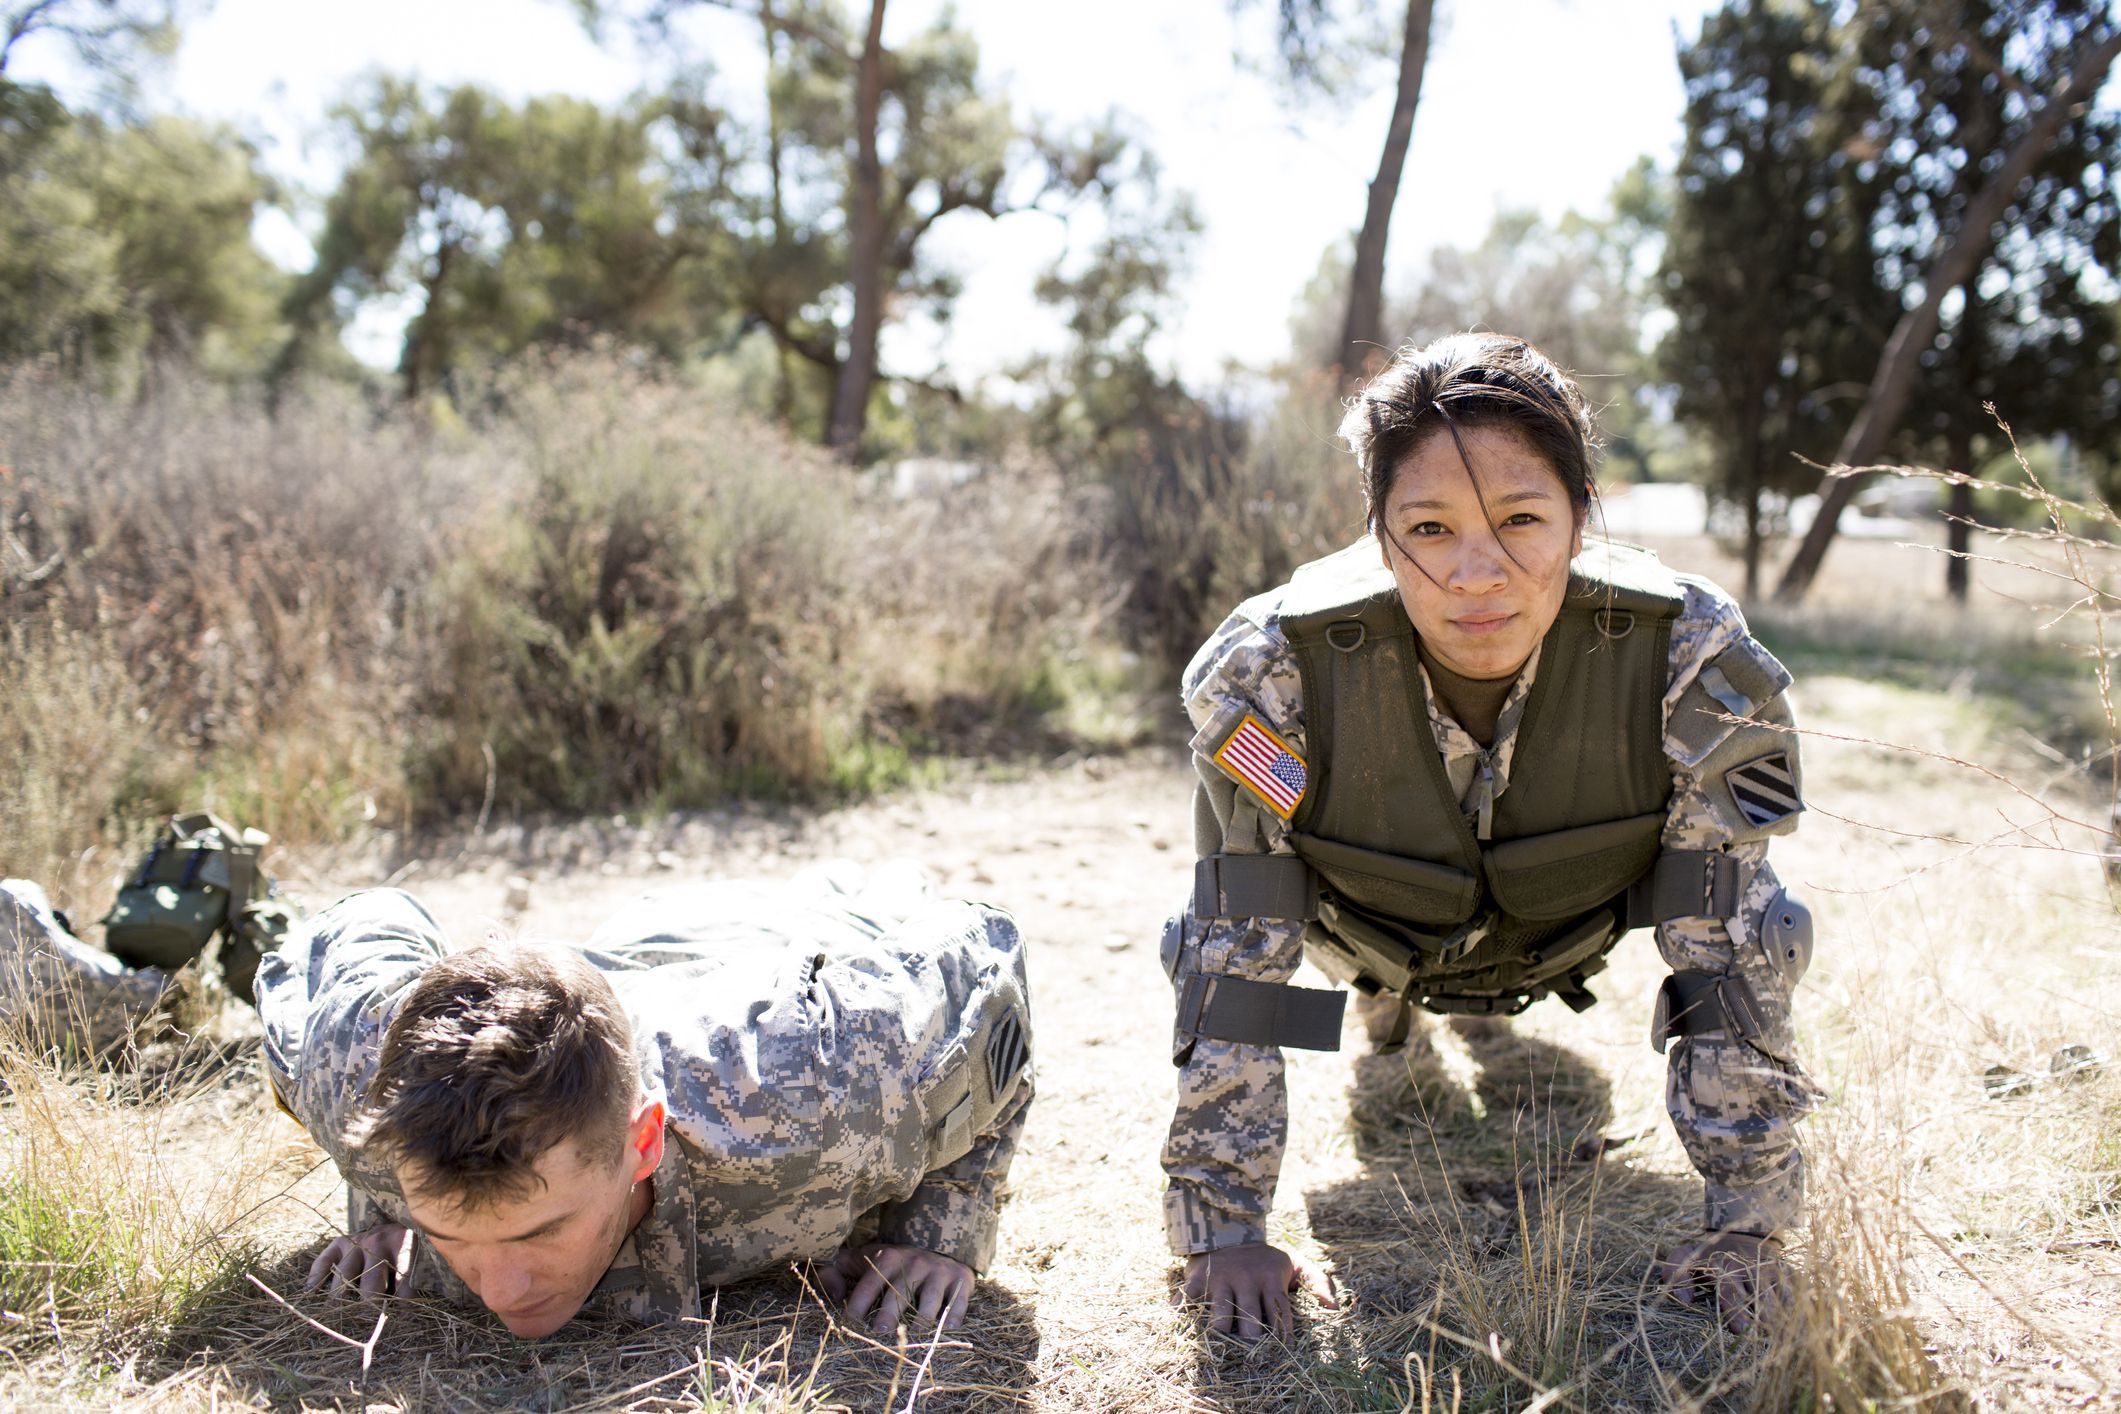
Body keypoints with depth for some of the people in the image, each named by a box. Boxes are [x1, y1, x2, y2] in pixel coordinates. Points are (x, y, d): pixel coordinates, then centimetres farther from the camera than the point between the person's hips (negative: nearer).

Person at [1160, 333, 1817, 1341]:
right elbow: (1234, 958, -29)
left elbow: (1731, 958, -25)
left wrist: (1745, 1222, -21)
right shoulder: (1268, 675, -37)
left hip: (1577, 935, 2)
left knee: (1758, 929, -8)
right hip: (1371, 930, -1)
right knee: (1203, 946, -10)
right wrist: (1224, 1228, -26)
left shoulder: (1693, 667, -36)